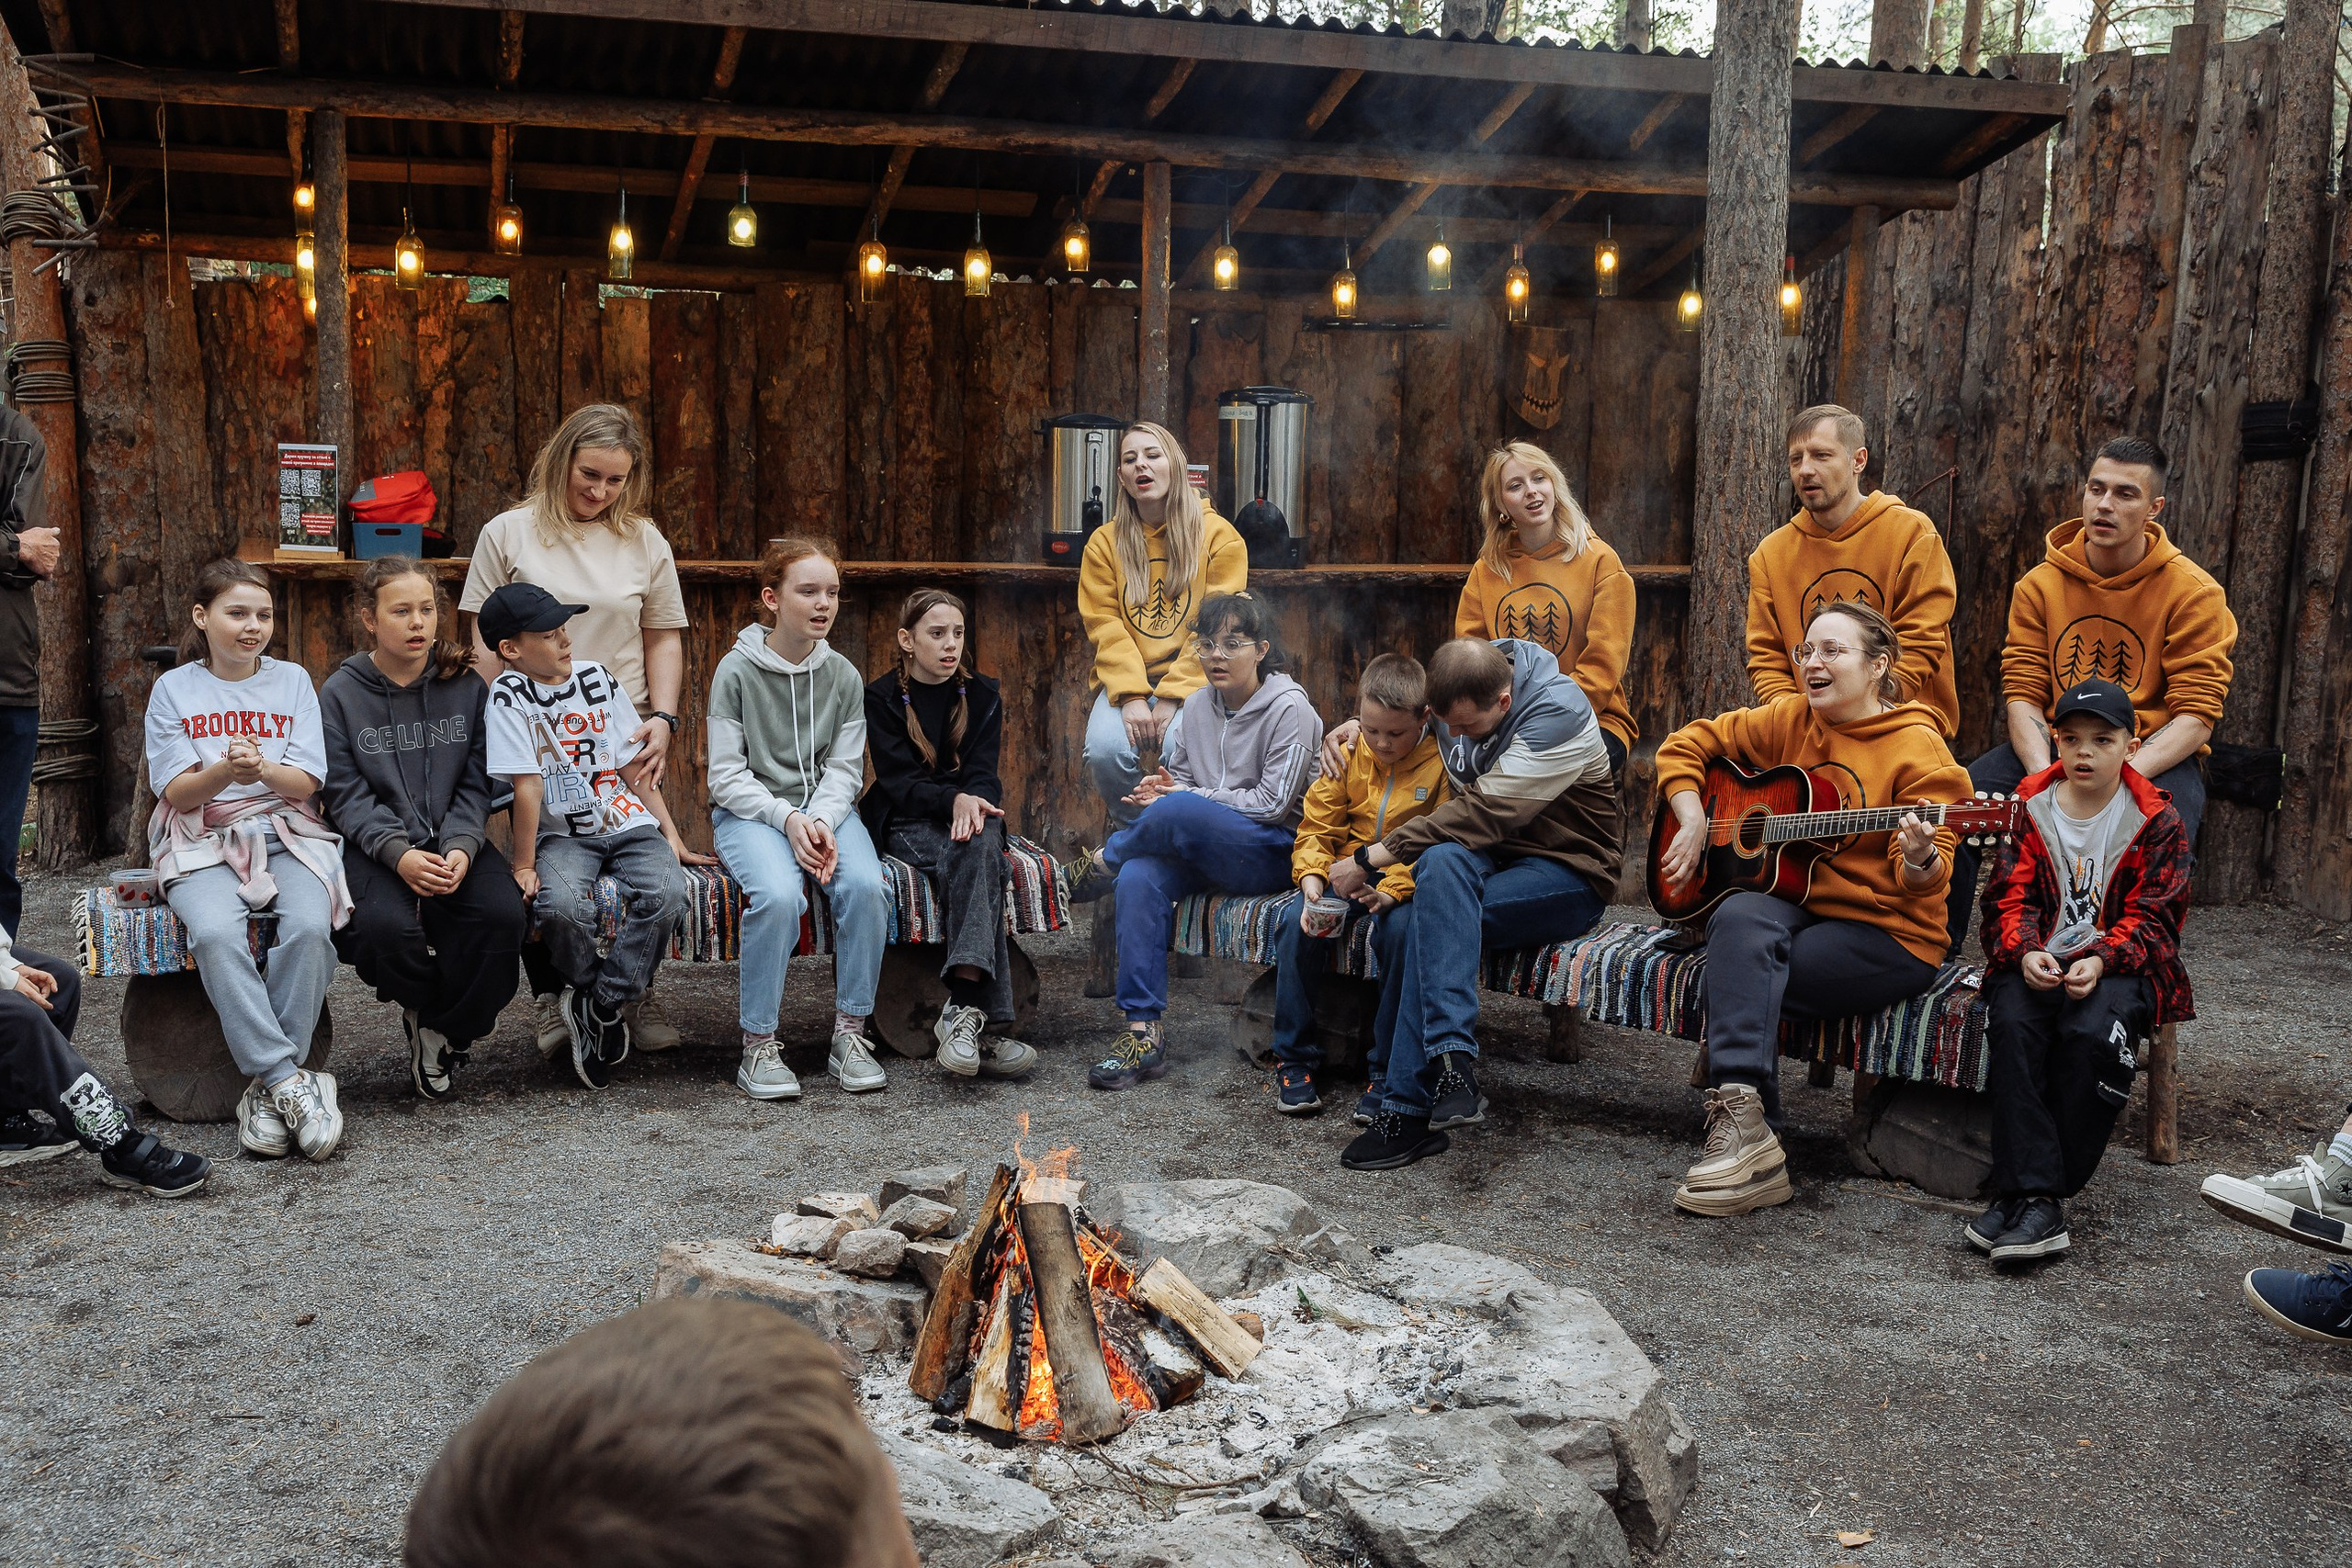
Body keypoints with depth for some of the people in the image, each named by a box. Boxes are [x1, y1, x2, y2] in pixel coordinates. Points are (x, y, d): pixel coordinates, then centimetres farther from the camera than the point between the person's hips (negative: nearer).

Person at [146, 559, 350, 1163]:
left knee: (309, 928, -31)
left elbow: (306, 784, 3)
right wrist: (225, 770, -21)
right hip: (203, 841, -1)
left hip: (287, 834, 1)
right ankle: (289, 1079, -29)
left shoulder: (292, 681, 10)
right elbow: (177, 793, 0)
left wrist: (264, 769, -20)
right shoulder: (173, 689, 8)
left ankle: (267, 1089, -21)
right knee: (216, 936, -33)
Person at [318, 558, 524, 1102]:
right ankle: (430, 1009, 4)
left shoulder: (467, 686, 7)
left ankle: (442, 1034, -2)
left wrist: (462, 847, -17)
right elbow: (346, 792, -5)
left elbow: (476, 782, 3)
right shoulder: (341, 694, 2)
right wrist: (399, 853, -22)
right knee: (386, 927, -33)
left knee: (503, 913, -28)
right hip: (376, 845, -2)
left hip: (454, 839, 2)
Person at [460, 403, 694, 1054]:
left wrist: (662, 719, -3)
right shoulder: (508, 533, 1)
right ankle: (550, 1000, 14)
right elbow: (486, 641, 2)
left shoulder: (645, 541, 7)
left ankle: (635, 995, 16)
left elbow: (664, 637, 9)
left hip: (623, 734, 2)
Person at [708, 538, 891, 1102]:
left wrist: (822, 822, -17)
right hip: (749, 812, -3)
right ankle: (759, 1046, -19)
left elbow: (844, 770, 3)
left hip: (824, 807, 3)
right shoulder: (737, 670, -5)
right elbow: (726, 777, -7)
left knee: (866, 886, -28)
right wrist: (787, 819, -21)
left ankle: (850, 1034, -14)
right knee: (779, 893, -34)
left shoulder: (843, 676, 4)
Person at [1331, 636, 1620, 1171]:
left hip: (1568, 876, -6)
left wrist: (1371, 859, -27)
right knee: (1442, 862, -32)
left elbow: (1481, 812, -28)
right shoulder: (1458, 694, 2)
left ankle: (1407, 1109, -32)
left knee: (1427, 917, -32)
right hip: (1487, 862, 6)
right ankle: (1452, 1060, -37)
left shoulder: (1558, 715, -21)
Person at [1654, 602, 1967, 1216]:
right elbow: (1684, 745, 17)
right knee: (1740, 918, -32)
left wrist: (1919, 858, -33)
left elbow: (1924, 880, -9)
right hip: (1799, 906, 5)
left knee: (1739, 966, -29)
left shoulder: (1917, 746, -6)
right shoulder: (1789, 720, 9)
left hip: (1889, 936, -4)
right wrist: (1693, 824, 3)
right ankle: (1749, 1141, -38)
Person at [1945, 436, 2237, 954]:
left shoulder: (2193, 593, -5)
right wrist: (2044, 776, -21)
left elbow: (2195, 716, -10)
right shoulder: (2040, 585, 3)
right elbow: (2022, 693, -2)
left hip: (2154, 756, -3)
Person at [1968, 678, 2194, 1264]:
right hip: (2035, 959, 2)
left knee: (2091, 1034, -33)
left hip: (2118, 965, -1)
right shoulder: (2028, 808, 9)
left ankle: (2035, 1191, -24)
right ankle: (2034, 1195, -33)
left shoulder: (2156, 821, 4)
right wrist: (2025, 953, -18)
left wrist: (2099, 961, -21)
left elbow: (2150, 915, -2)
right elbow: (2009, 897, 3)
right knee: (2012, 1024, -31)